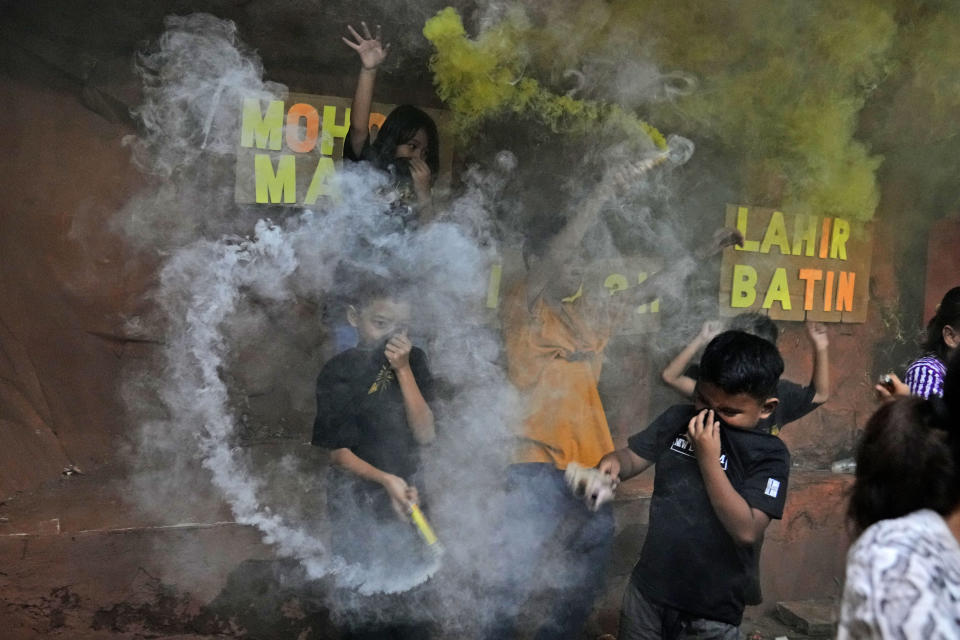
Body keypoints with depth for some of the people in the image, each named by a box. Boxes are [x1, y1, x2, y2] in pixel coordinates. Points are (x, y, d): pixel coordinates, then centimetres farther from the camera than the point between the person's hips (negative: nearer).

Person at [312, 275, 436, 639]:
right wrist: (386, 480, -25)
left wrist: (403, 369, -17)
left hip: (407, 493, 3)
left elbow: (426, 435, -10)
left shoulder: (413, 361, -1)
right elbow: (339, 452, -10)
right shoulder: (339, 372, -11)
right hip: (357, 500, -3)